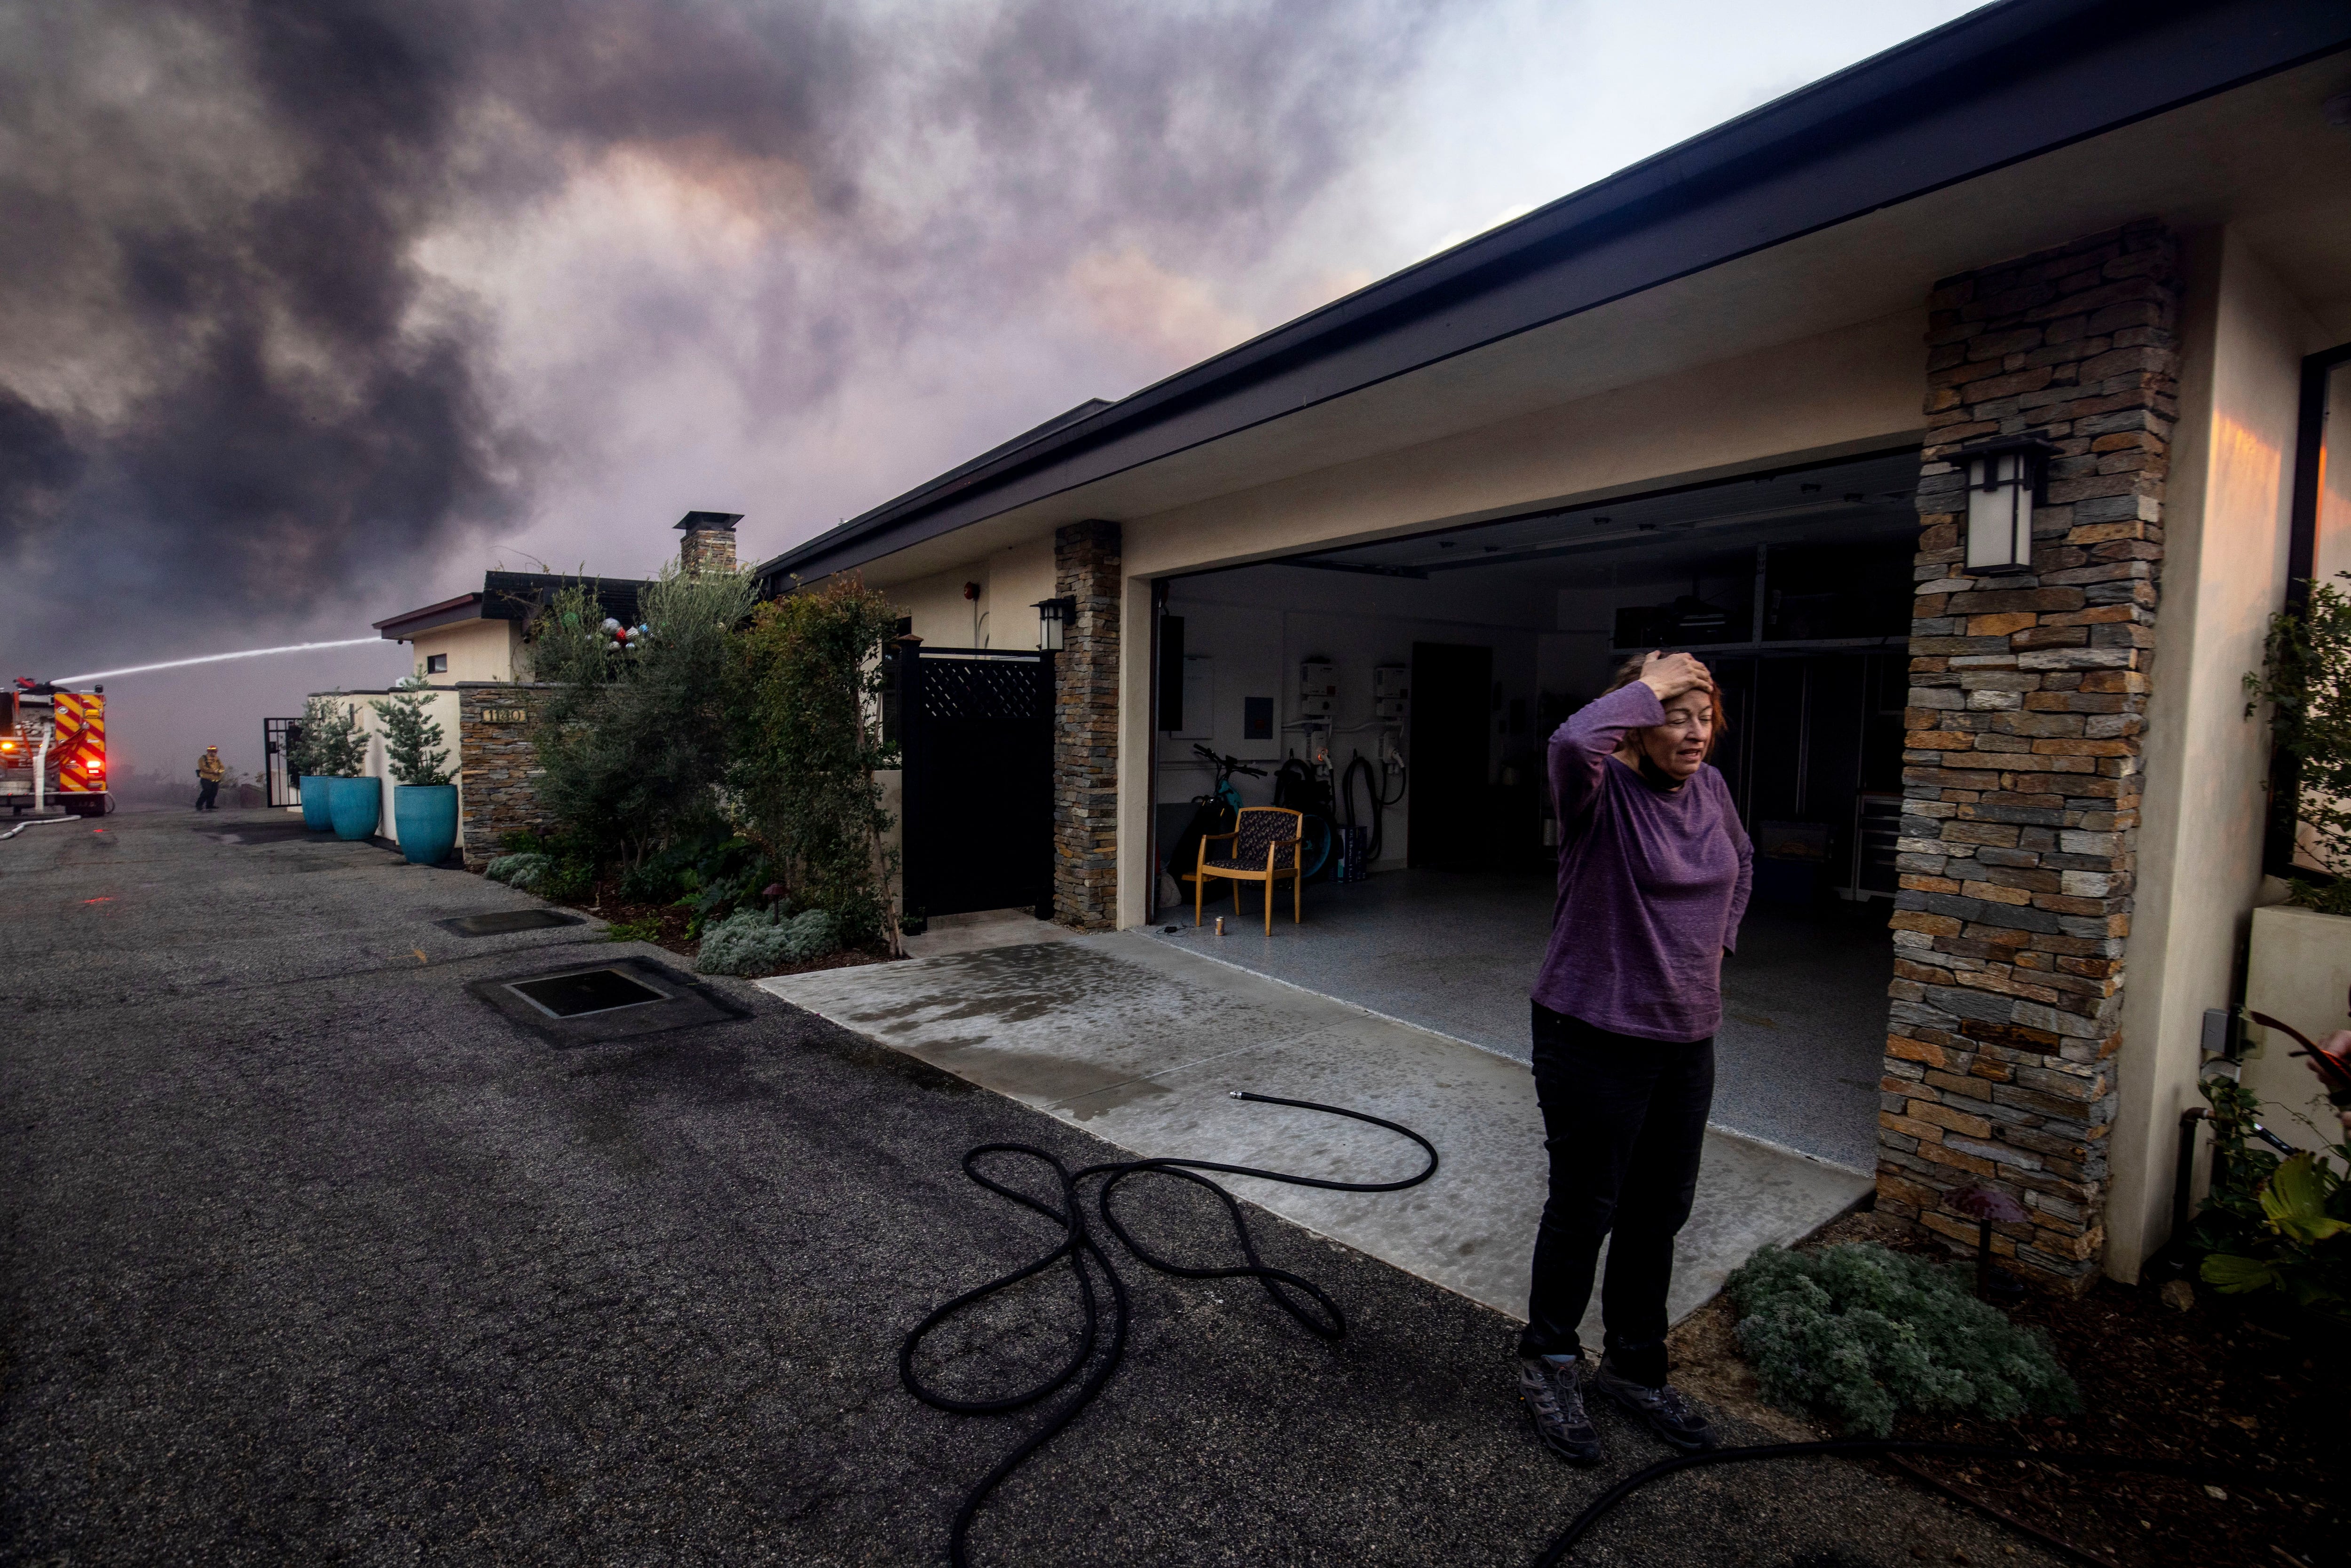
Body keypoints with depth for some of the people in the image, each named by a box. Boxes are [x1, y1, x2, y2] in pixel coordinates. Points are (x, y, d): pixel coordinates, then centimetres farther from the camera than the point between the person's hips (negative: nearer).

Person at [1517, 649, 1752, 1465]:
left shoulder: (1710, 788, 4)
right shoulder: (1603, 792, -17)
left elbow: (1740, 861, 24)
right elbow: (1572, 741, -41)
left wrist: (1719, 938, 14)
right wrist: (1644, 690, -26)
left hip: (1686, 1038, 7)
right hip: (1596, 1037, -7)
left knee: (1660, 1213, 18)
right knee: (1585, 1208, 7)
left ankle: (1634, 1368, 39)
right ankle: (1548, 1367, 29)